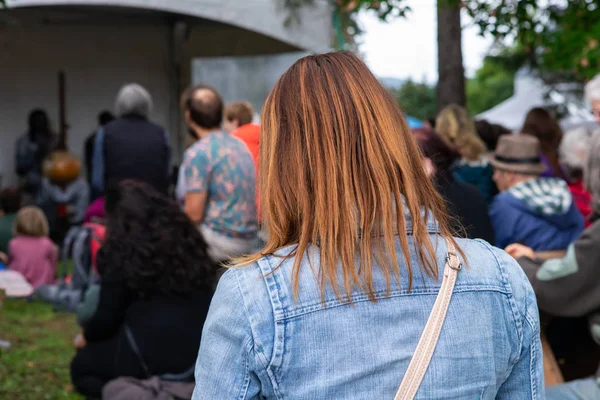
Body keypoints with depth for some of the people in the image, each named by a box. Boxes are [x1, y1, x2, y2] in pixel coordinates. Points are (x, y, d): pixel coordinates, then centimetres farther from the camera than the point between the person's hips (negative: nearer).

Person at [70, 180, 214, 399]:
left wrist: (85, 337, 19)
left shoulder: (120, 252, -9)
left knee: (80, 366, 22)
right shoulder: (187, 241, 7)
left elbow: (108, 317, -4)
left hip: (151, 358, -7)